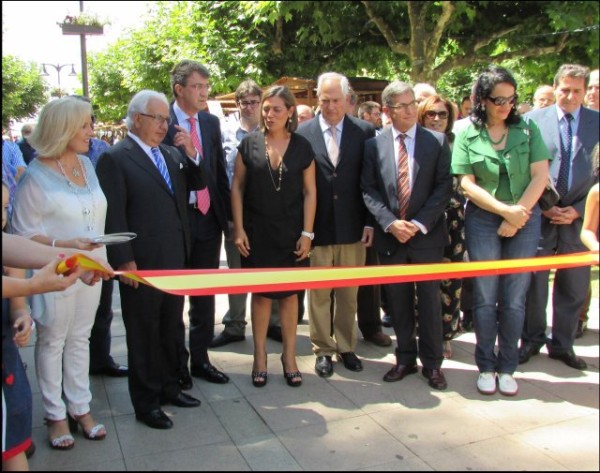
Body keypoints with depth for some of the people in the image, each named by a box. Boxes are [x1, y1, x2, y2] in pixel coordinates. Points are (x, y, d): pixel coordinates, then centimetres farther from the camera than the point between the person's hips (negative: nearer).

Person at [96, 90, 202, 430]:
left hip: (175, 260, 7)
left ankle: (169, 386, 34)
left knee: (172, 327, 17)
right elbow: (114, 215, -12)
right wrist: (124, 261, -16)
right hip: (141, 264, -6)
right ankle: (146, 401, 21)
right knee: (144, 333, 7)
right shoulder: (115, 159, -8)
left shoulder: (173, 155, 12)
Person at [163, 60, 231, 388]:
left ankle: (200, 358, 30)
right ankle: (176, 362, 26)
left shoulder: (211, 122, 8)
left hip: (208, 218, 5)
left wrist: (227, 214, 7)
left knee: (204, 294, 14)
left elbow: (220, 170, 11)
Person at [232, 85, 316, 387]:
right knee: (260, 293, 6)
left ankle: (289, 355, 23)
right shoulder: (249, 144, -1)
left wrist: (307, 233, -4)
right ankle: (260, 357, 20)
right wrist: (238, 229, -4)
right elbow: (237, 187, 1)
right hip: (257, 232, 0)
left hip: (290, 232, 1)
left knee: (289, 293, 9)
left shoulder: (302, 147, 0)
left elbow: (309, 192, 1)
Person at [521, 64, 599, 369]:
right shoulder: (534, 119, 1)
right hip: (540, 215, -1)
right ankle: (532, 339, 23)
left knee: (573, 285, 10)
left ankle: (562, 344, 26)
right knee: (534, 282, 5)